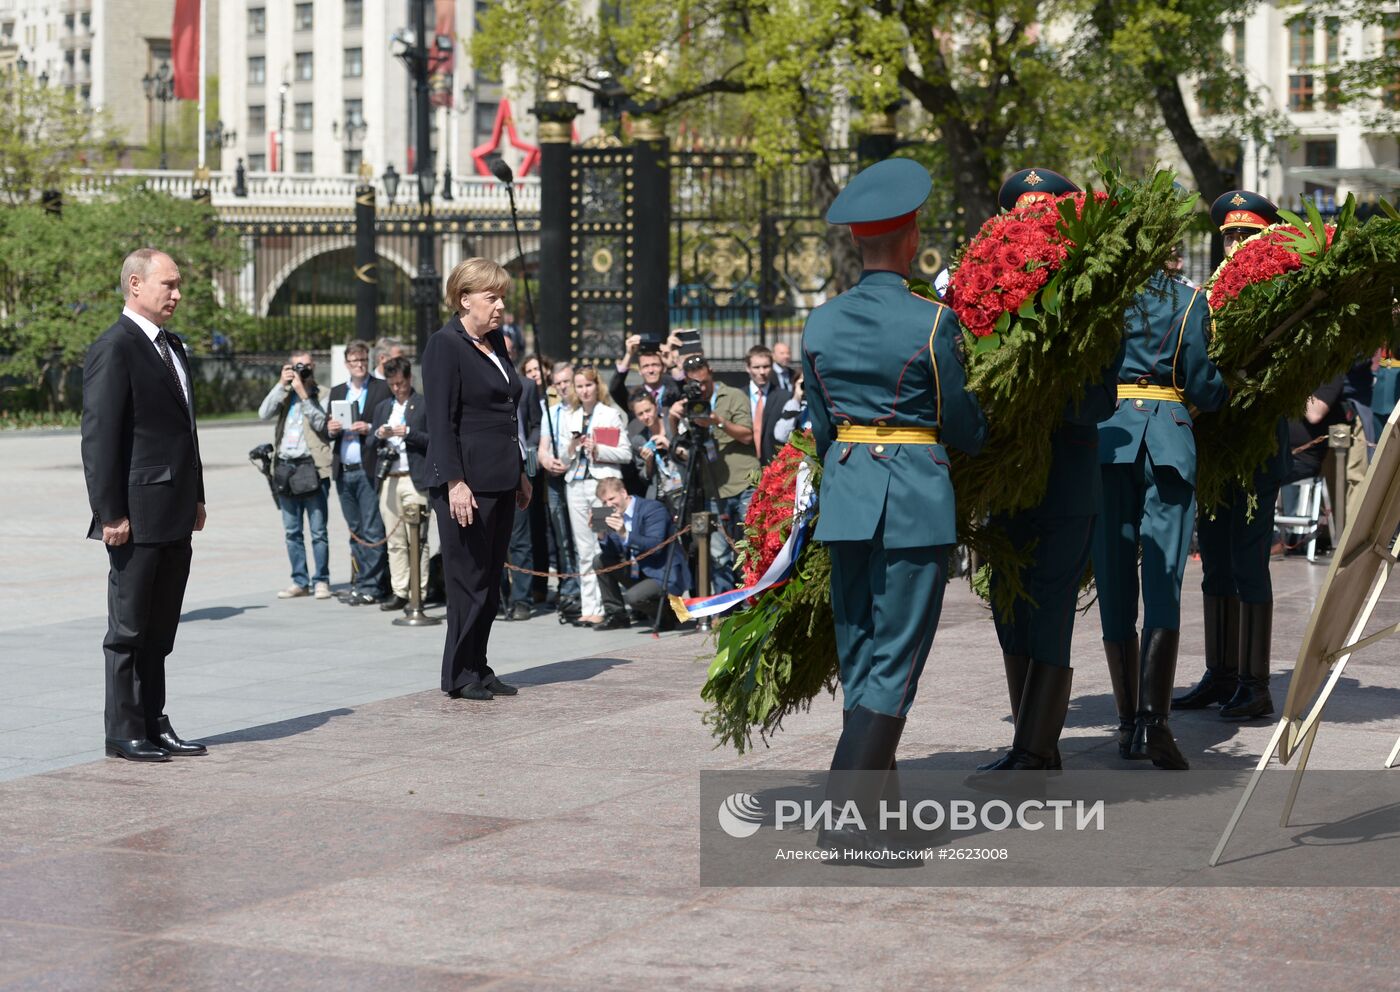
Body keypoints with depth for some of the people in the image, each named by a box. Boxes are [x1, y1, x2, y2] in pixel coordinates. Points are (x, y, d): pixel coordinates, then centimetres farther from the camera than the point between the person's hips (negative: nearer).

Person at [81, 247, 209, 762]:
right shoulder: (114, 349, -12)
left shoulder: (171, 348, 16)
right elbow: (98, 438, -16)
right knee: (129, 631, 1)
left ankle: (154, 725, 20)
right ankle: (124, 732, 8)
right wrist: (110, 513, -19)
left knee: (159, 631, 13)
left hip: (175, 518, 8)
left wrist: (196, 497, 18)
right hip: (137, 518, -8)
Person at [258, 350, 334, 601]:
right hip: (285, 467, 5)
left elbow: (321, 424, -11)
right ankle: (300, 582, 15)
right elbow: (264, 413, -1)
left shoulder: (322, 394, 3)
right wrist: (282, 384, -5)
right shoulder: (283, 394, 14)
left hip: (312, 467, -5)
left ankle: (321, 581, 4)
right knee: (292, 531, 8)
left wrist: (303, 394, -12)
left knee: (318, 531, -1)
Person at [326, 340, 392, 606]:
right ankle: (361, 581, 14)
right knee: (355, 531, 9)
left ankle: (370, 587, -6)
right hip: (344, 471, 6)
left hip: (369, 470, -6)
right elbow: (328, 430, 18)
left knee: (372, 531, -7)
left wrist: (369, 429, -18)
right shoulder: (337, 392, 18)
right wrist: (331, 430, -3)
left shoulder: (382, 389, 1)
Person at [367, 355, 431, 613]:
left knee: (417, 539, -6)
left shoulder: (425, 406, 3)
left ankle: (419, 592, -5)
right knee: (395, 541, 4)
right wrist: (378, 435, -3)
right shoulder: (382, 408, 19)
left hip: (415, 479, -5)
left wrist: (409, 433, -14)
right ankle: (399, 592, 6)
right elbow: (369, 443, 18)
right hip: (388, 480, 5)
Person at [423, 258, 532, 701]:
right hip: (467, 481, -8)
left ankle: (477, 668, 17)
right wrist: (455, 482, -20)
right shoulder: (445, 345, -10)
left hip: (500, 479, 8)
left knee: (491, 580, 10)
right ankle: (459, 676, 4)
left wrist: (520, 473, 21)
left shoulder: (496, 341, 15)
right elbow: (440, 422, -15)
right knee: (469, 579, -4)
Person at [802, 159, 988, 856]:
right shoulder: (932, 322, -10)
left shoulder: (821, 323, 4)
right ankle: (846, 817, -8)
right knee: (895, 660, -2)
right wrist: (986, 433, 20)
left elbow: (821, 428, 12)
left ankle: (870, 791, 21)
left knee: (857, 655, 15)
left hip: (844, 491, 5)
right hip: (918, 497, -5)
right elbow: (963, 428, -2)